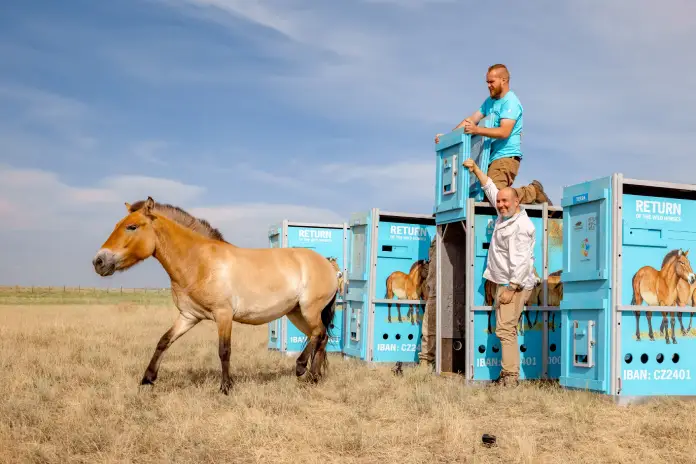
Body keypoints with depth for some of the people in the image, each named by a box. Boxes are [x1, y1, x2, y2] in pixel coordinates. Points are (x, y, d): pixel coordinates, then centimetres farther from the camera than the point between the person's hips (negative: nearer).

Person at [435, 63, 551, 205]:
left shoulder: (511, 102, -9)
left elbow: (504, 132, -20)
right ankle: (532, 191, 10)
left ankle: (533, 192, -1)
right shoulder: (490, 101, 20)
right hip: (493, 157, 9)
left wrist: (477, 130, -30)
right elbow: (471, 119, 18)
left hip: (507, 156, -9)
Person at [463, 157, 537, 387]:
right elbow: (490, 189, 26)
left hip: (514, 285, -10)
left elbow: (521, 261, -23)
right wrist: (475, 169, 28)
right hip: (504, 283, 10)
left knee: (505, 329, -14)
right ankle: (507, 374, 16)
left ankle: (510, 377, -16)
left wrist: (511, 288, -24)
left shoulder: (521, 226, -17)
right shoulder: (505, 216, 11)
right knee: (506, 330, 11)